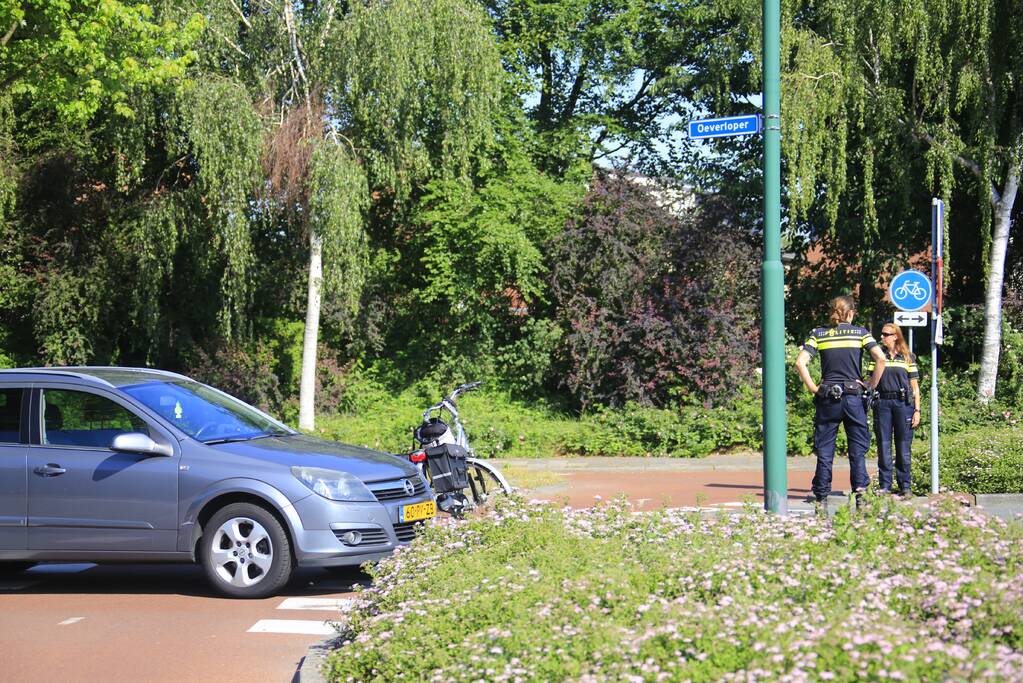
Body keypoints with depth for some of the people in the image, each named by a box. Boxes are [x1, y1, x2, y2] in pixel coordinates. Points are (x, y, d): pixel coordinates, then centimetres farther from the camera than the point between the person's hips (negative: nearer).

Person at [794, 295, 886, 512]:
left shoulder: (818, 335, 4)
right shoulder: (860, 332, 3)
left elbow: (800, 362, -7)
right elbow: (880, 358, -9)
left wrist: (813, 388, 0)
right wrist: (871, 386, 0)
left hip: (827, 397, 1)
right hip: (854, 396, 0)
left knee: (824, 451, 5)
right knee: (858, 449, 7)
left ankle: (822, 500, 4)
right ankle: (860, 493, -1)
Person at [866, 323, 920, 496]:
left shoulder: (908, 357, 6)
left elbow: (914, 386, 5)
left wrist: (917, 410, -1)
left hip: (903, 404, -1)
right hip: (882, 404, 2)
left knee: (903, 448, 1)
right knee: (883, 446, 2)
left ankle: (904, 486, 9)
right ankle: (884, 485, 8)